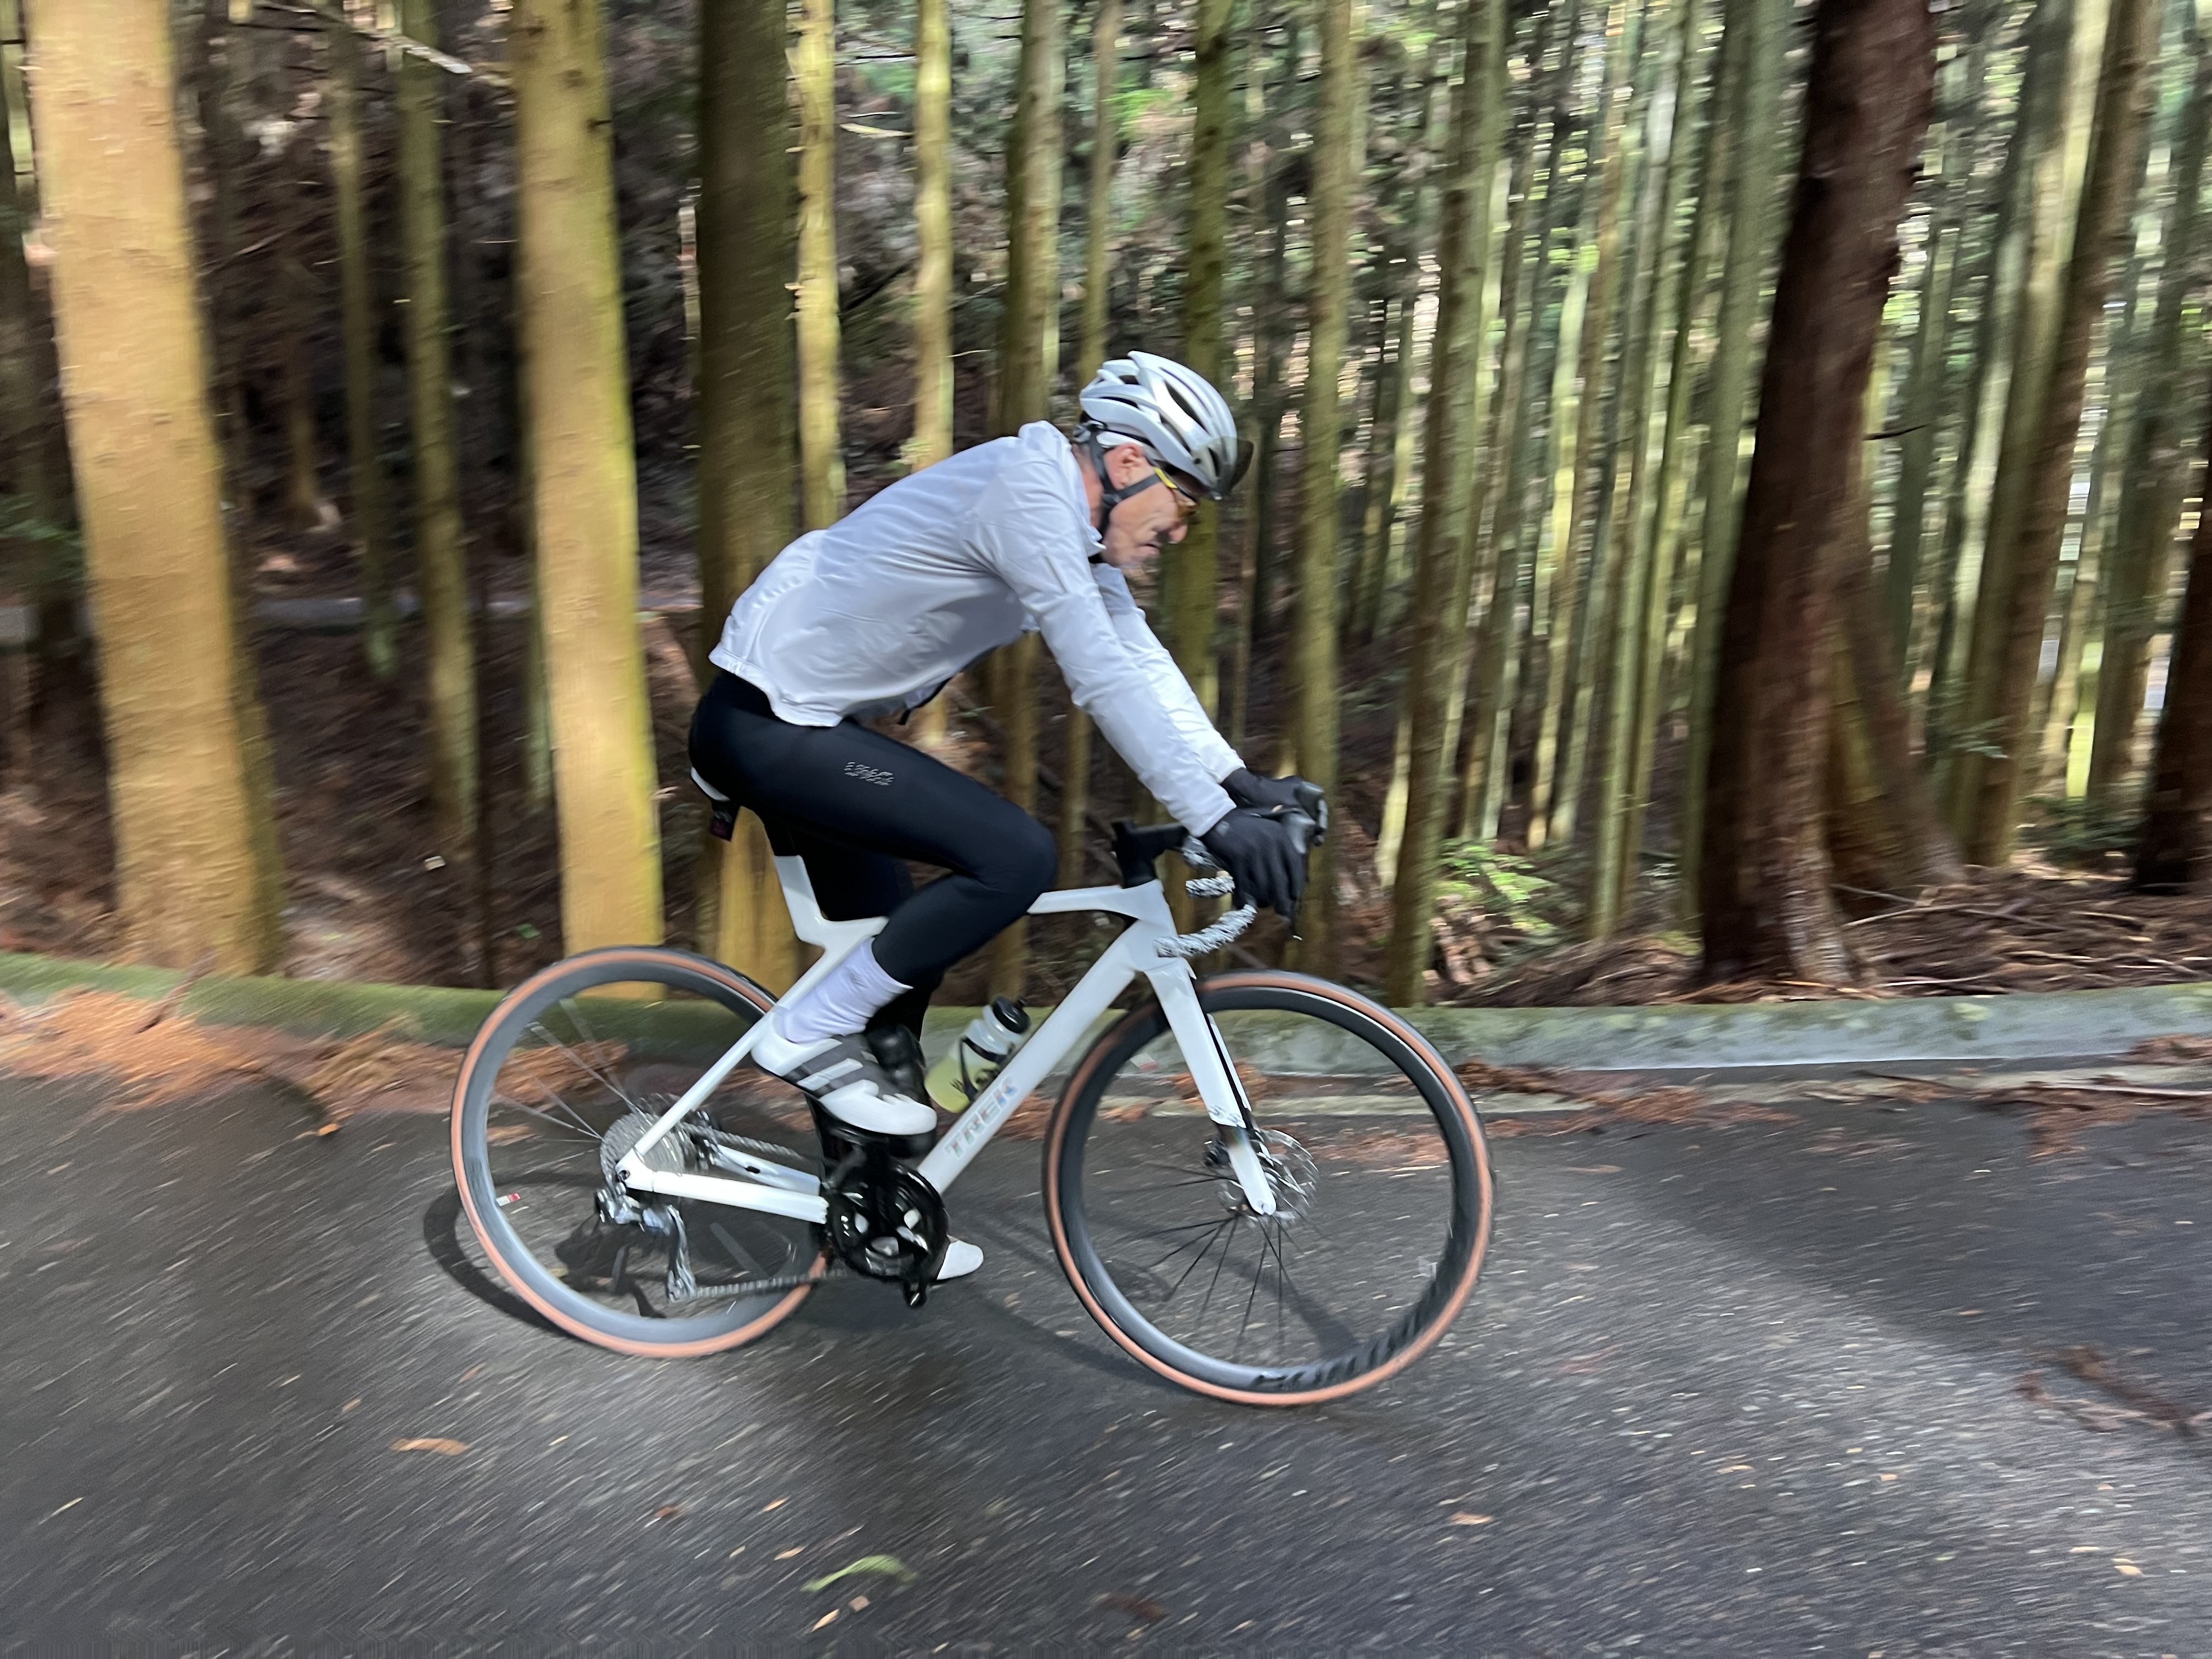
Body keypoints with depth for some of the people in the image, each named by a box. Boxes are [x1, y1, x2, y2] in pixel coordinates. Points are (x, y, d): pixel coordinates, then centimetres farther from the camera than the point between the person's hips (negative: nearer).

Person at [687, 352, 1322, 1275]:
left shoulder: (1075, 521, 8)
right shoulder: (1027, 490, -22)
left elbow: (1141, 660, 7)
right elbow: (1103, 679, -29)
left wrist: (1241, 782, -1)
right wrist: (1213, 821, -29)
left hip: (807, 723, 10)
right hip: (765, 723, -10)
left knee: (892, 966, 14)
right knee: (1014, 857, -21)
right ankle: (809, 1034, -7)